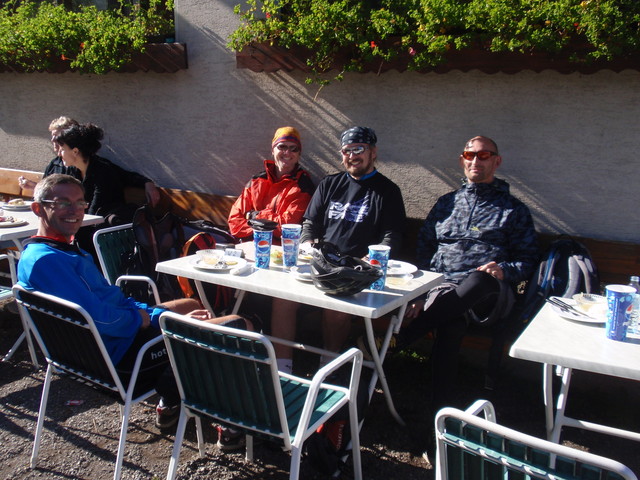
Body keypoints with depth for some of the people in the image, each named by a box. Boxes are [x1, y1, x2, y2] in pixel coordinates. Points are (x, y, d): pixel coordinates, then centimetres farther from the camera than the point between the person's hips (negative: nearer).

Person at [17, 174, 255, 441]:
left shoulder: (64, 249, 12)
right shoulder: (44, 260, -21)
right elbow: (99, 317, -27)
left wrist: (164, 316, 5)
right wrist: (141, 318, -10)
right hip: (120, 352, -11)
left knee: (190, 305, 34)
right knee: (240, 328, -12)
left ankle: (171, 399, 26)